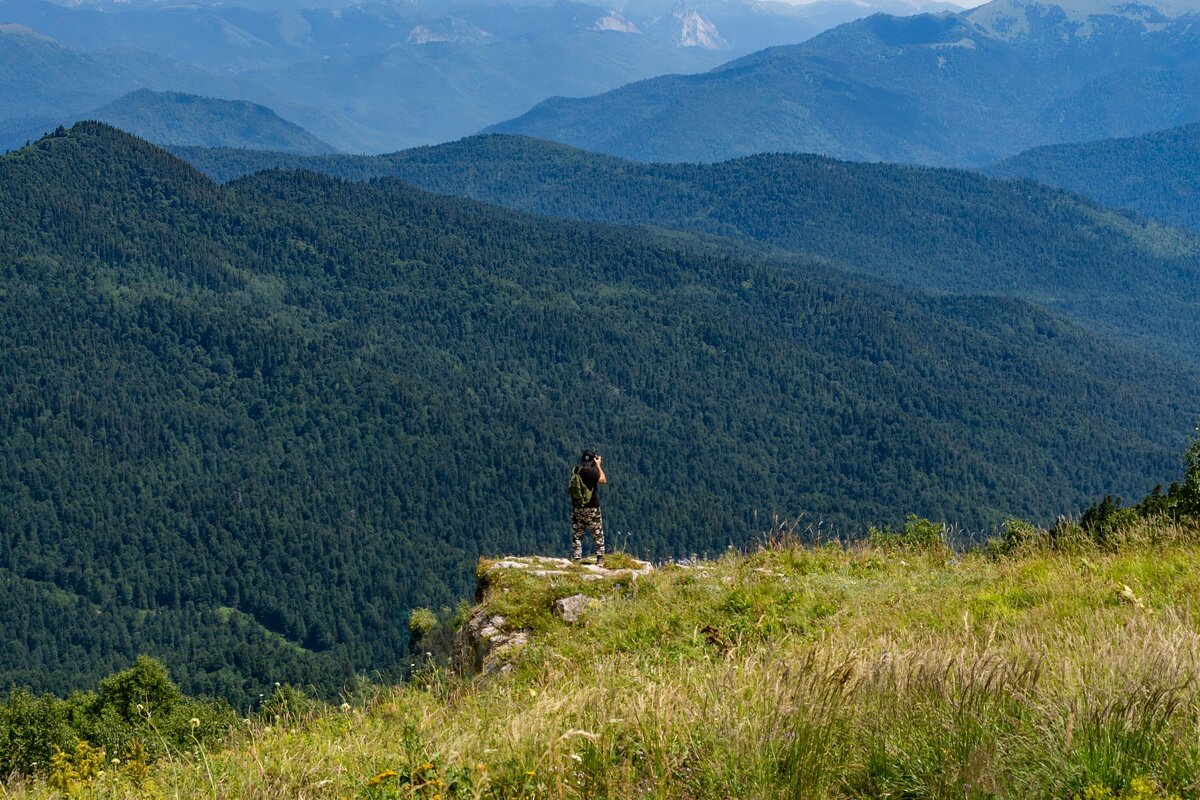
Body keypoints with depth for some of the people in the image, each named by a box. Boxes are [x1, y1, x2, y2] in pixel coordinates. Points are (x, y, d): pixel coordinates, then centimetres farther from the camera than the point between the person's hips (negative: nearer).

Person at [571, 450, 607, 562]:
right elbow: (603, 480, -6)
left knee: (577, 536, 7)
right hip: (591, 508, -4)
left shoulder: (576, 471, 1)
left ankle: (576, 558, 3)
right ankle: (600, 557, 4)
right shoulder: (590, 471, -16)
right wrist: (598, 465, 0)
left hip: (576, 508, 4)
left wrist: (596, 466, 14)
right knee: (598, 534, 8)